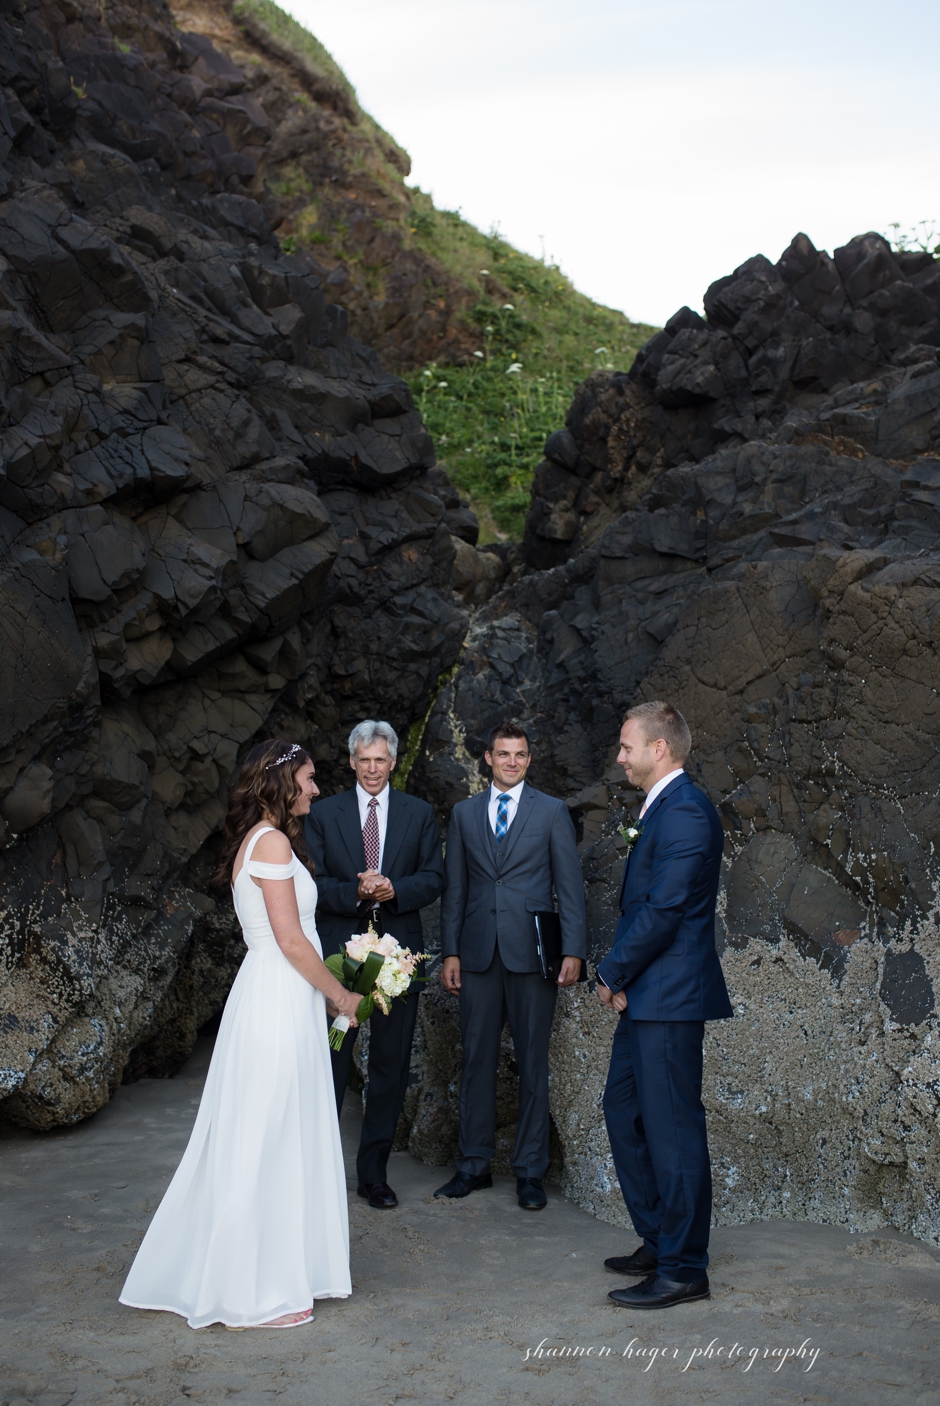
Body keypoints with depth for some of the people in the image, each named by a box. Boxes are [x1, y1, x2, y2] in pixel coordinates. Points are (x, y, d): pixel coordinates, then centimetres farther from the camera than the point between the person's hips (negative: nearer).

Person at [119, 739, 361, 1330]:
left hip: (275, 998, 10)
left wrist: (329, 989, 18)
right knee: (268, 1142, -2)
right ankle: (256, 1293, 7)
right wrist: (341, 995, -7)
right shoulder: (273, 842, -15)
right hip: (281, 1000, -10)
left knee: (266, 1142, 15)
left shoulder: (256, 840, 15)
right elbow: (291, 940, -18)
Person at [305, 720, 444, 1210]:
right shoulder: (323, 814, 5)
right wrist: (356, 892, -19)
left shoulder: (419, 814, 8)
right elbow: (313, 882, -2)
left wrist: (392, 890, -16)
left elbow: (433, 877, 2)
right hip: (339, 953, -1)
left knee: (390, 1069, 7)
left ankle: (374, 1173, 18)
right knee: (328, 1066, 2)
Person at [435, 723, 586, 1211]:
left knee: (533, 1062, 3)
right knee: (477, 1059, 7)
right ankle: (473, 1163, 18)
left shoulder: (552, 811, 5)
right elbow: (454, 888, 11)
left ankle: (530, 1170, 11)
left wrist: (573, 950, -7)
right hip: (478, 952, 2)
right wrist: (450, 951, 4)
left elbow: (570, 886, 1)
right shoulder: (464, 813, 11)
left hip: (531, 951, -2)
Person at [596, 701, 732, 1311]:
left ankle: (683, 1269, 7)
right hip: (645, 995, 11)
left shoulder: (684, 813, -17)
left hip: (669, 996, -11)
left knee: (672, 1128, -3)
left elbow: (663, 911, -21)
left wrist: (613, 974, -10)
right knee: (624, 1109, 17)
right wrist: (621, 976, 6)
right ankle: (659, 1243, 28)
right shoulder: (664, 808, 16)